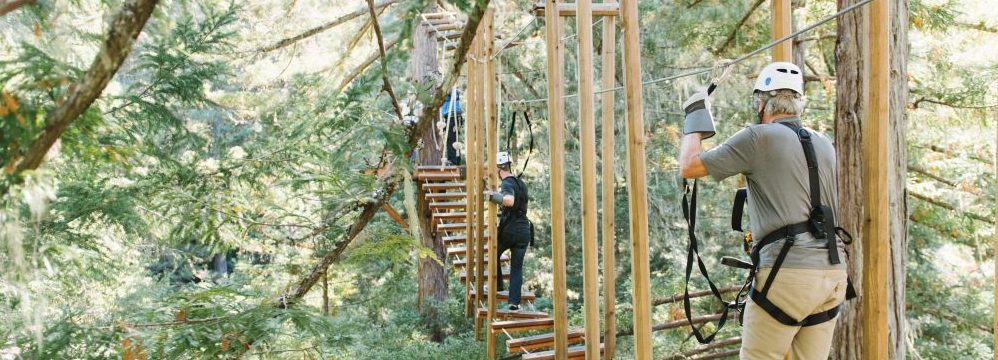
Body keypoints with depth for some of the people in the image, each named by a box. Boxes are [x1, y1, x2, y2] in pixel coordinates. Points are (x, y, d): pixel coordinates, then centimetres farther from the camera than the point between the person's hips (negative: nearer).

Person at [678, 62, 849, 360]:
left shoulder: (759, 137, -5)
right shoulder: (825, 145, 15)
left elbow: (689, 167, -4)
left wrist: (695, 121, 12)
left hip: (787, 271, -7)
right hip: (833, 272, 7)